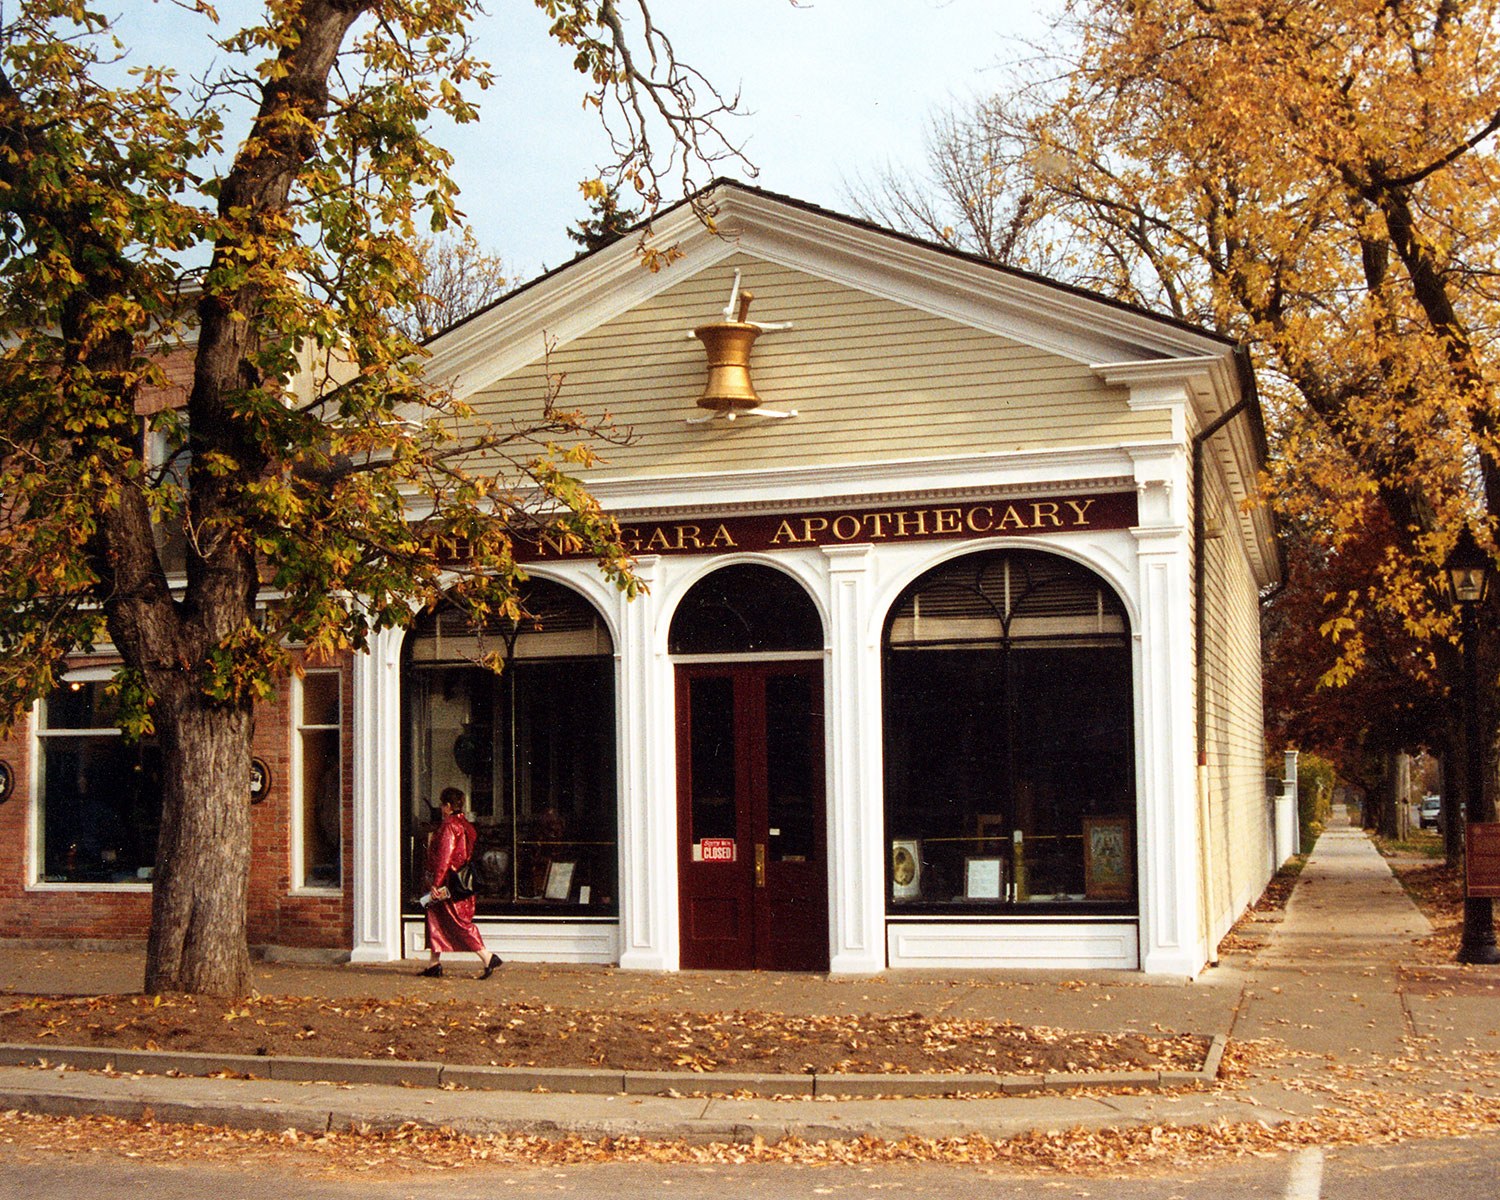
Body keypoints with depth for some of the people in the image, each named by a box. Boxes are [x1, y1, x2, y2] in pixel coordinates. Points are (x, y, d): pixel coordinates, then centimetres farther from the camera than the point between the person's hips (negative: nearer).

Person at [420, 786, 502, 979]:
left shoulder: (449, 827, -16)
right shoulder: (465, 824, 11)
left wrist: (436, 883, -20)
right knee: (434, 918, 14)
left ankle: (487, 958, -10)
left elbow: (444, 857, -21)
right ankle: (434, 963, 17)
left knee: (459, 922, -7)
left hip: (450, 882, -10)